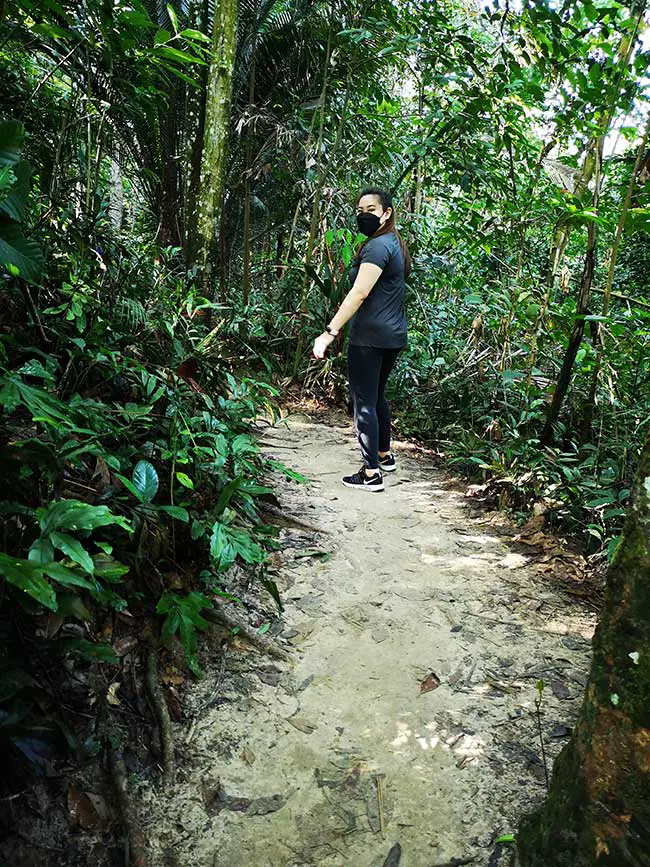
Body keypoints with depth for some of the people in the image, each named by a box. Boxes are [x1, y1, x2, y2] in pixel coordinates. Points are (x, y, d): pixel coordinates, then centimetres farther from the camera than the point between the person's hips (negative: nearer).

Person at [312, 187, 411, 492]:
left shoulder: (378, 246, -14)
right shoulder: (394, 243, 17)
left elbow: (359, 293, -24)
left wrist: (330, 332, -27)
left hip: (370, 337, -10)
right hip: (394, 335, 10)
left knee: (364, 401, -4)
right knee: (377, 395, 21)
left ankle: (371, 474, -1)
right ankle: (384, 455, 34)